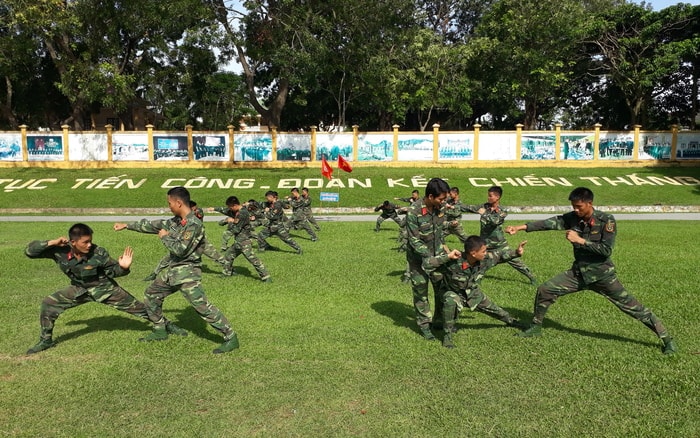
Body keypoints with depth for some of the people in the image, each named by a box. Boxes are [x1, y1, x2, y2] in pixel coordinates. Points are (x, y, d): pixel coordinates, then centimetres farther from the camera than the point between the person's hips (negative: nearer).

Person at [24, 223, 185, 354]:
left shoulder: (98, 253, -28)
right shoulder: (59, 251, -22)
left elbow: (114, 270, -15)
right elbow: (29, 251, -18)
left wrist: (123, 268, -38)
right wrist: (50, 243, -33)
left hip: (105, 288, -3)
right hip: (80, 289, 3)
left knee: (137, 307, 0)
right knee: (48, 304, -7)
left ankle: (167, 325, 18)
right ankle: (46, 340, 16)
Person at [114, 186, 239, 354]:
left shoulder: (194, 224, -20)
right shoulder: (176, 221, 7)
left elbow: (180, 249, -25)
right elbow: (155, 225, 18)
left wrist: (165, 237, -9)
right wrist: (127, 225, 23)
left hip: (188, 272, -10)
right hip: (173, 269, 10)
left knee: (202, 306, -15)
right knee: (152, 294, 22)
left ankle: (231, 338, -10)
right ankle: (160, 331, 35)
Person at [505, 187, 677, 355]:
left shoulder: (606, 220, -17)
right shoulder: (572, 218, -4)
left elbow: (606, 250, -23)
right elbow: (550, 223, -12)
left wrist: (580, 240, -27)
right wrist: (521, 227, -20)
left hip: (602, 274, -4)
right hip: (578, 273, 4)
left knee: (632, 306, -2)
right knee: (544, 290, 0)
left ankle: (666, 339, 13)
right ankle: (535, 328, 18)